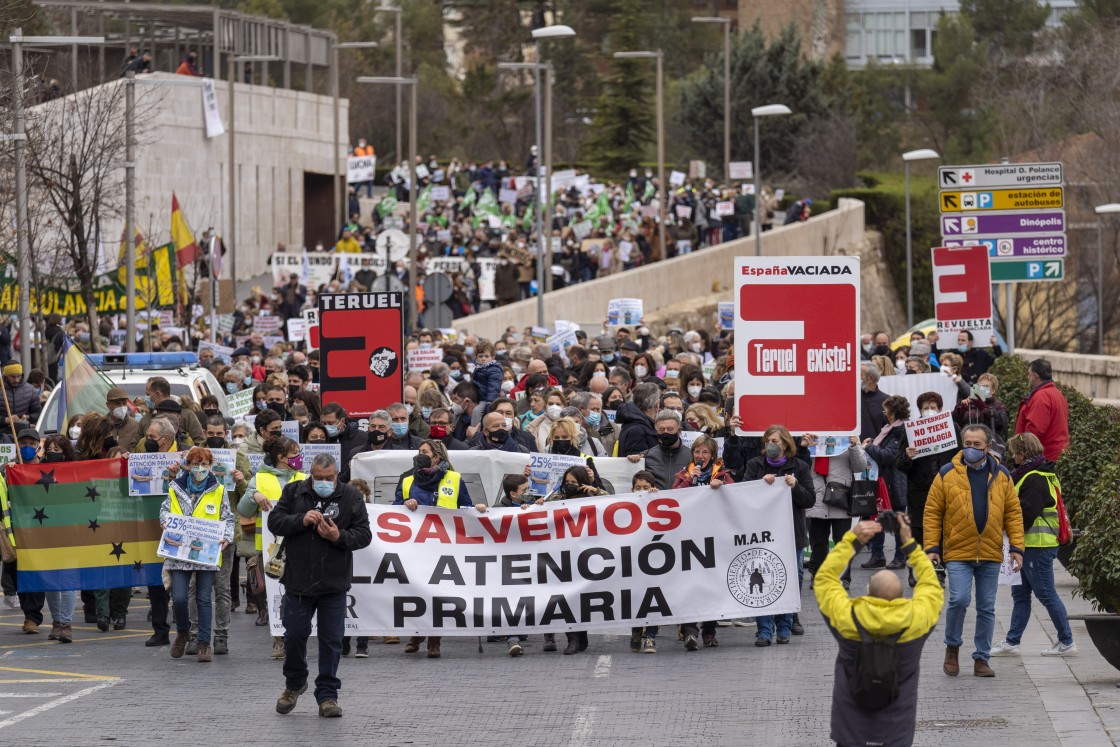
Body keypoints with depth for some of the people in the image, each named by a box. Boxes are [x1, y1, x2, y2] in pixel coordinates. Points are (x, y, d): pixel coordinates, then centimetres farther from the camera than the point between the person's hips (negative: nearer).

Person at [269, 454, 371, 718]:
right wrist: (301, 520, -18)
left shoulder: (351, 498, 0)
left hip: (334, 585, -1)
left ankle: (327, 695, 10)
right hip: (298, 581, 1)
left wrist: (339, 536, -19)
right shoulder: (294, 492, 3)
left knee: (331, 641, 1)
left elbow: (364, 535, -1)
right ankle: (294, 684, 32)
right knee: (294, 636, 8)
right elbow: (274, 522, -2)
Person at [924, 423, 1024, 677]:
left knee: (987, 608, 6)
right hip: (958, 553, -3)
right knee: (959, 599, -16)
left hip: (990, 554, 3)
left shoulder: (1001, 476, 6)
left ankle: (981, 658, 16)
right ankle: (952, 647, 8)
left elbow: (1013, 512, 9)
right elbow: (932, 512, 1)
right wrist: (931, 547, -5)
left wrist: (1016, 547, 1)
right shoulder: (947, 474, 0)